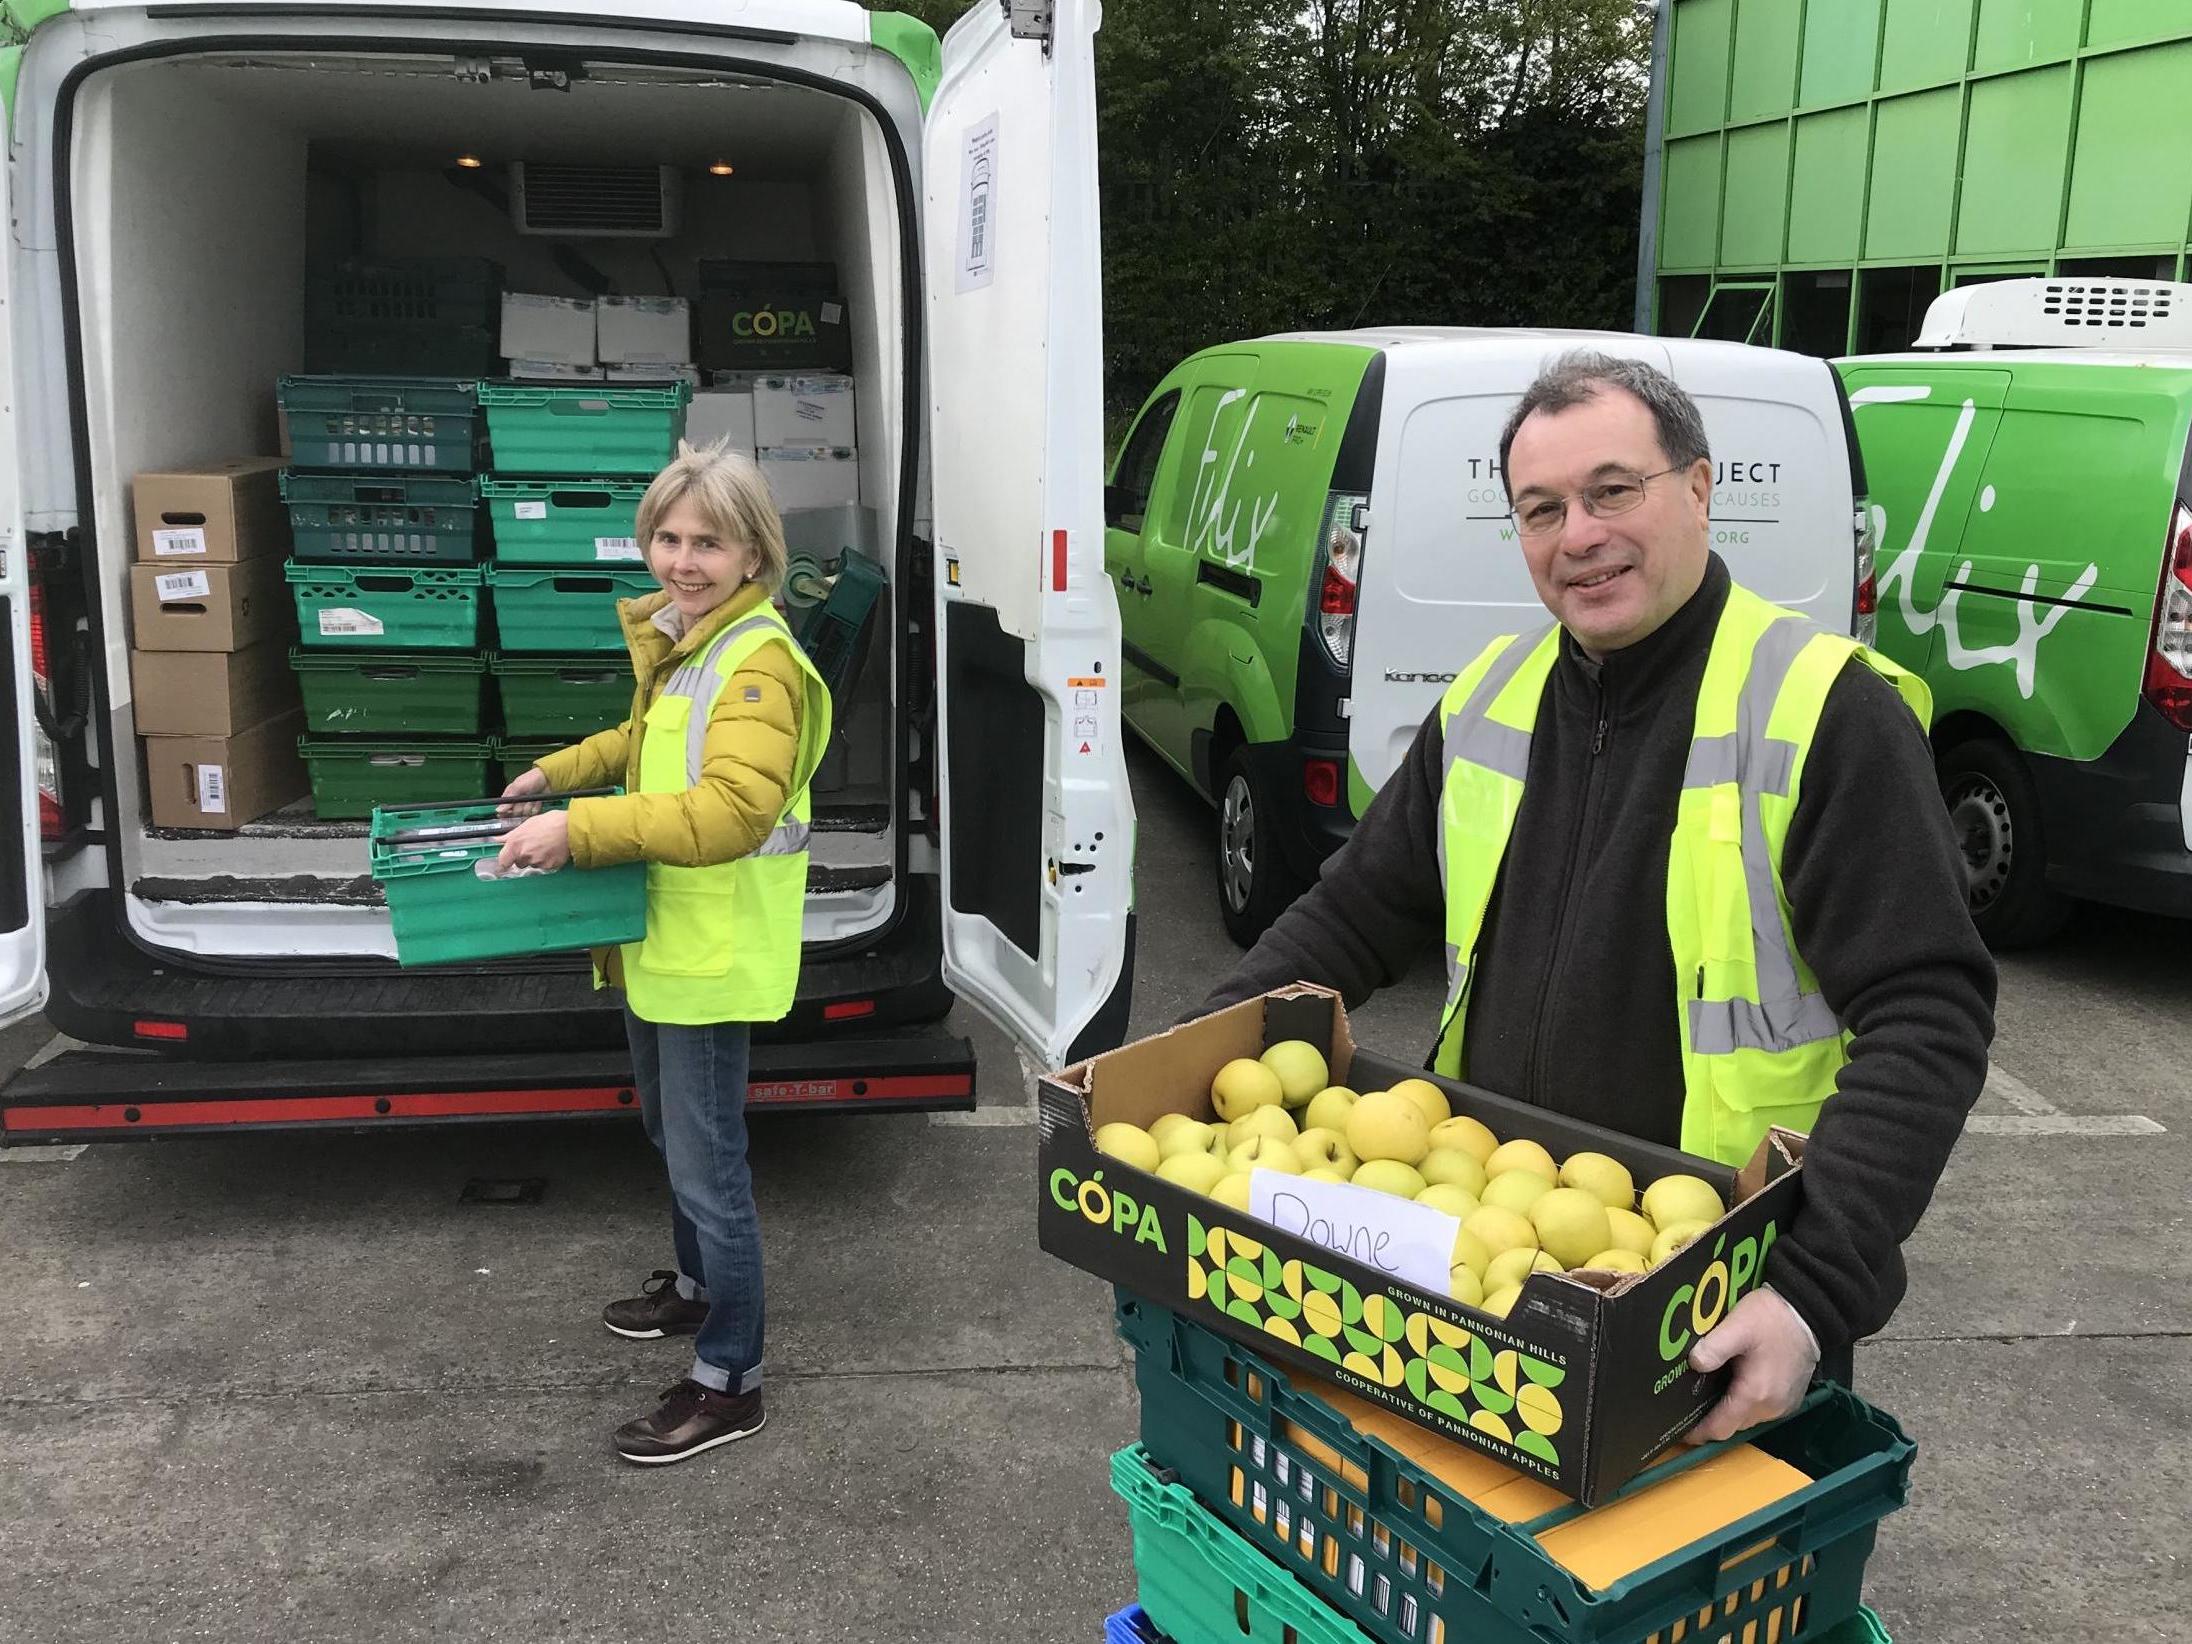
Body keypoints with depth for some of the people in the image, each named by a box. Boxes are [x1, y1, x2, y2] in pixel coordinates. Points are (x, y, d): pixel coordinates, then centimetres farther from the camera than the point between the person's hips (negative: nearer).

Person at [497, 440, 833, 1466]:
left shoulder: (757, 663, -22)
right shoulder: (675, 643, 9)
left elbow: (730, 810, -34)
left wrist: (580, 829, -33)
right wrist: (557, 772, 18)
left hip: (713, 951, -10)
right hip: (659, 933, 10)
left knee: (707, 1164, -2)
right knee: (669, 1131, 26)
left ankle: (730, 1382, 12)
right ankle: (697, 1285, 48)